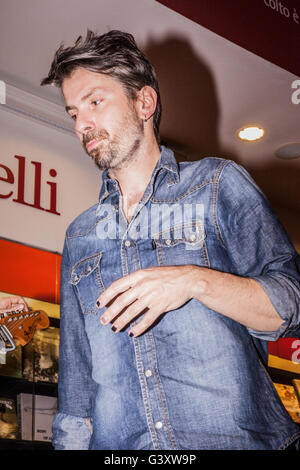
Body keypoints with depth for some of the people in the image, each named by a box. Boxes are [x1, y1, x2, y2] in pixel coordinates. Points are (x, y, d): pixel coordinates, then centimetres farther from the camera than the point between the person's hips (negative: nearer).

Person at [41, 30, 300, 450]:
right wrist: (72, 440, 3)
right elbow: (76, 368, 14)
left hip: (235, 436, 2)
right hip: (117, 445, -1)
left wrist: (196, 280, -18)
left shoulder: (219, 183, 4)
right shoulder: (79, 237, 15)